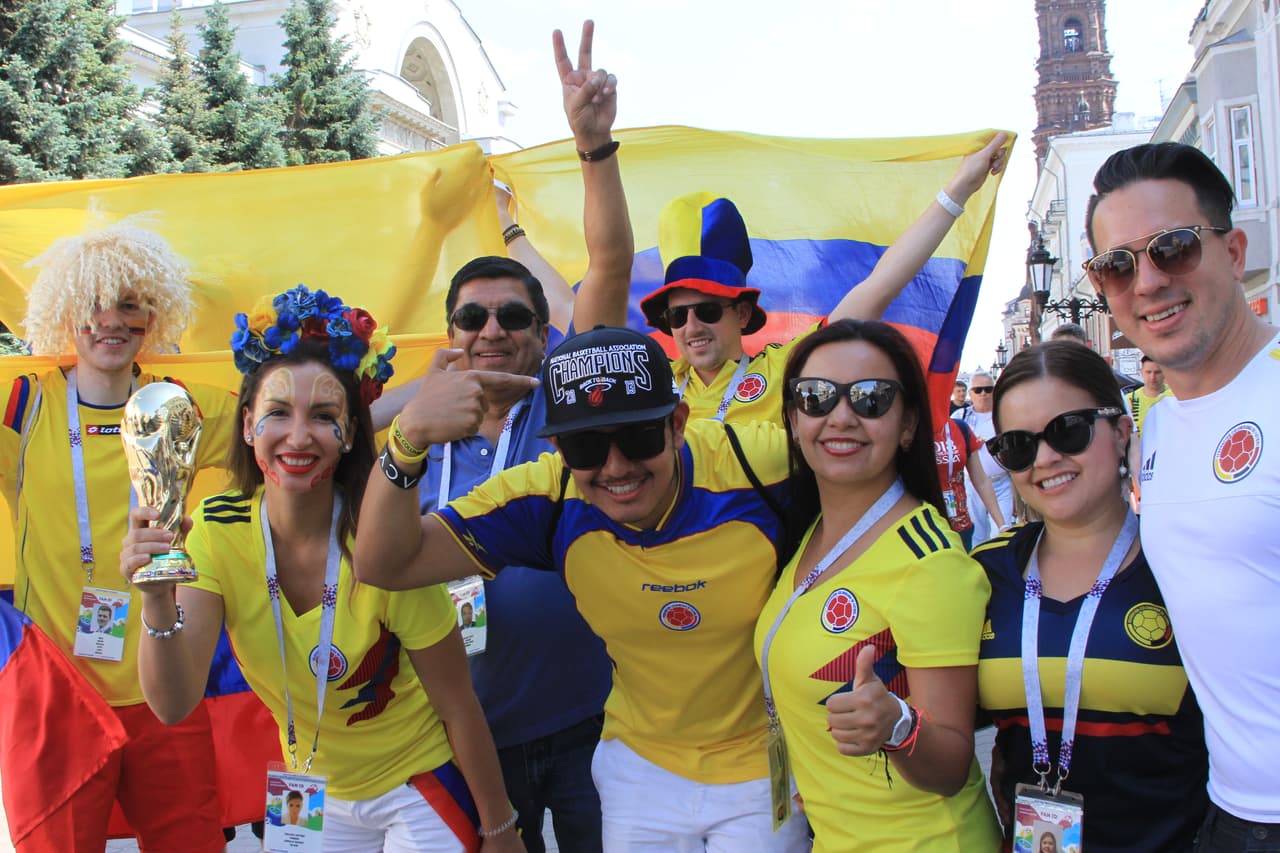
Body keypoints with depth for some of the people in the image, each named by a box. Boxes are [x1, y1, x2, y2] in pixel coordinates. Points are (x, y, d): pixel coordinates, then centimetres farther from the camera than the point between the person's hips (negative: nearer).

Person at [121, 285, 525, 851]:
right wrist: (158, 599, -40)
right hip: (315, 794, 4)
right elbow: (174, 704, -23)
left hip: (421, 789, -4)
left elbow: (459, 708, -16)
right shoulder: (217, 530, -15)